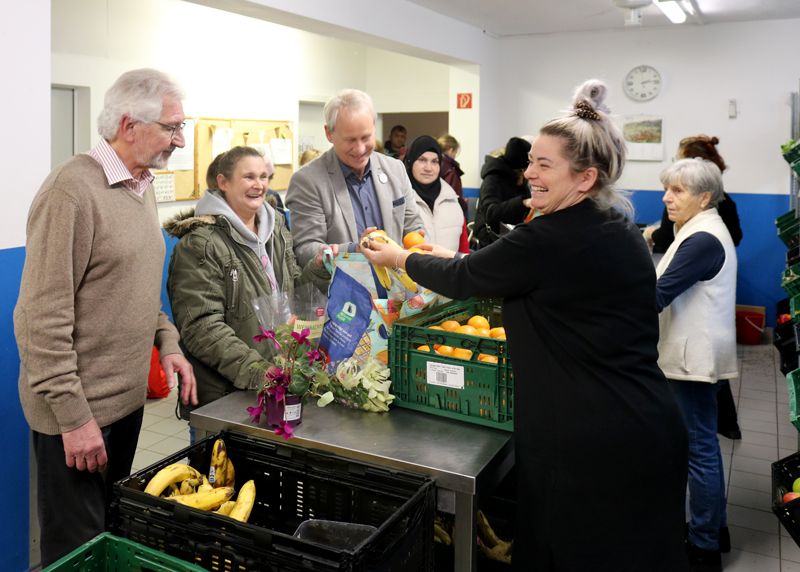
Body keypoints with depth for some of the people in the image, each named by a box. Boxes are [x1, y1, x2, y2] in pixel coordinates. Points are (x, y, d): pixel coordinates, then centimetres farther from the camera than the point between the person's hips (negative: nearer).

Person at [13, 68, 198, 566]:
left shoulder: (142, 187, 9)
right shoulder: (73, 189, -18)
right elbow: (45, 317, -20)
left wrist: (167, 341, 4)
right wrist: (74, 416, -19)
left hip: (129, 398, 8)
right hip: (78, 410, -8)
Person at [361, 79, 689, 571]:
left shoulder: (551, 240, -22)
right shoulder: (619, 223, 6)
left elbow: (464, 280, -9)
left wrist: (399, 258, 7)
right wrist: (457, 258, 19)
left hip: (591, 442, -9)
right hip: (648, 427, 9)